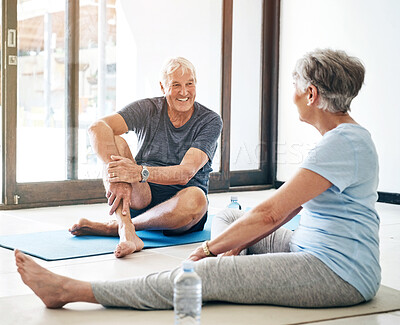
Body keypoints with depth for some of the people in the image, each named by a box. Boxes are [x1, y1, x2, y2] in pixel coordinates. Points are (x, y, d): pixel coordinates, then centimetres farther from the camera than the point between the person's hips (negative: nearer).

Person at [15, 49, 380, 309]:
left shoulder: (344, 142, -18)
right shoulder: (345, 136, 15)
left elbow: (271, 213, -21)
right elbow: (290, 207, 15)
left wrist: (210, 249, -11)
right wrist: (237, 244, 8)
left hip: (338, 273, -10)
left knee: (206, 275, -16)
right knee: (226, 218, 19)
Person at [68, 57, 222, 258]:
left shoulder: (210, 121, -6)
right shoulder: (147, 109, -3)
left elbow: (186, 173, -21)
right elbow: (97, 128, -21)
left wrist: (140, 172, -38)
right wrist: (118, 178, -39)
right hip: (141, 197, 1)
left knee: (196, 197, -38)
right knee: (116, 142, -22)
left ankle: (112, 227, -23)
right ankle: (126, 232, -42)